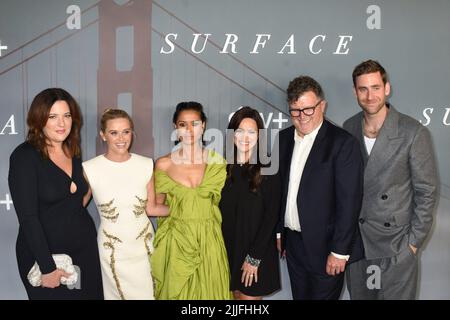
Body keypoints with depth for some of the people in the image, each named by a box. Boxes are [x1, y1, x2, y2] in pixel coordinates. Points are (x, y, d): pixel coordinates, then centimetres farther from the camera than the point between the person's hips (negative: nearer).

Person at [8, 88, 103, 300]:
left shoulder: (74, 153, 6)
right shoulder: (25, 156, -13)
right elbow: (28, 217, -17)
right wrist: (48, 267, -18)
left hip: (85, 249, 6)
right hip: (44, 255, -5)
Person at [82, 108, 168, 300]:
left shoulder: (146, 165, -5)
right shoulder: (89, 169, -11)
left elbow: (151, 208, 3)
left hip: (144, 245, 2)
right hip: (112, 249, -1)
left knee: (147, 293, 12)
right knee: (117, 293, 13)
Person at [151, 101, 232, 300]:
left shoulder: (217, 162, -2)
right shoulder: (163, 164, -4)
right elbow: (157, 206, 6)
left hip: (209, 240, 1)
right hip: (176, 241, 0)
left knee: (210, 289, 13)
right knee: (176, 290, 13)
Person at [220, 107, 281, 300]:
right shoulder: (225, 167, 1)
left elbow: (271, 217, -11)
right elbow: (220, 210, 5)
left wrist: (254, 257, -12)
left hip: (257, 250, -4)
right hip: (228, 248, 4)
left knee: (250, 296, 4)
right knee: (236, 294, 15)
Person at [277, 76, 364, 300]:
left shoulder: (343, 143, -15)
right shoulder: (284, 138, 4)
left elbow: (349, 201, -16)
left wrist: (339, 251, -15)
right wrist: (278, 231, 9)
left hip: (325, 246, -5)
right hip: (292, 242, 6)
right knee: (299, 295, 19)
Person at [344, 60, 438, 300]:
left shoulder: (414, 133, -14)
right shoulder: (349, 129, -1)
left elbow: (426, 192, -8)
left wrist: (414, 241, -8)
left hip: (396, 245, -4)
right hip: (355, 241, 4)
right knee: (358, 295, 18)